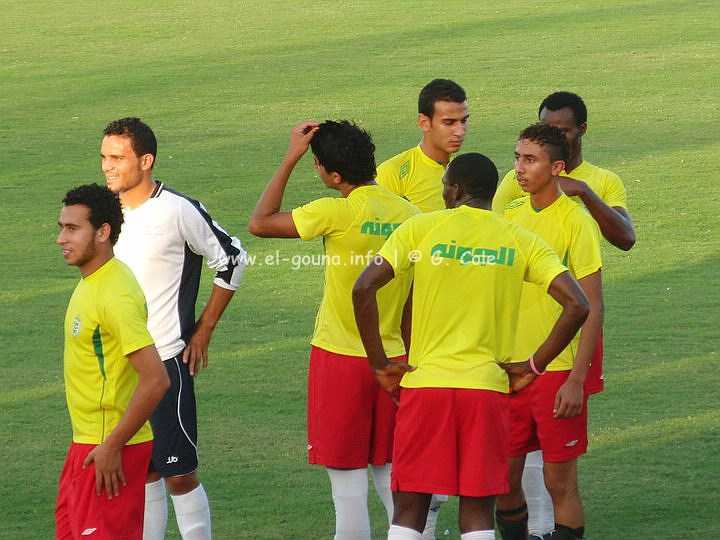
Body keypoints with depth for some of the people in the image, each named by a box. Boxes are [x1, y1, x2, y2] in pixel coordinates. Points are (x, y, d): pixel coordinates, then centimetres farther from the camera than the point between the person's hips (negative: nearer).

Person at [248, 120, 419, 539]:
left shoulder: (337, 213, -18)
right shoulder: (410, 215, 1)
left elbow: (260, 223, -8)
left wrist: (290, 159, -5)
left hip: (341, 359, -6)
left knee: (348, 484, 0)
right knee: (390, 474, 16)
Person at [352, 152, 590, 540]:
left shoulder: (421, 228, 0)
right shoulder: (521, 242, 4)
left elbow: (364, 289, -10)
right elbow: (577, 305, -4)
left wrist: (379, 364, -3)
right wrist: (535, 365, 4)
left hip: (425, 382, -1)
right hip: (488, 388, 1)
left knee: (410, 508, 6)